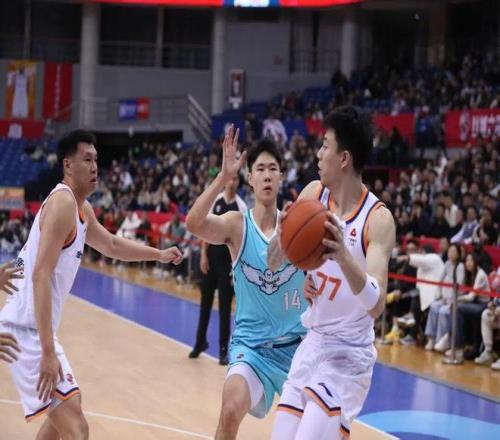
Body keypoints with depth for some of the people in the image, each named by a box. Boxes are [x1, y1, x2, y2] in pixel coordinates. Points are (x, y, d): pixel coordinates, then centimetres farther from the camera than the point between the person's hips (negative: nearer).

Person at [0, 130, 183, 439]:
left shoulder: (81, 208, 14)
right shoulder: (62, 202, -16)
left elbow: (111, 244, 36)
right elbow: (40, 277, -25)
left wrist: (159, 255, 28)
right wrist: (48, 353, -30)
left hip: (33, 327, 11)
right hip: (28, 328, -11)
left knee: (67, 408, 29)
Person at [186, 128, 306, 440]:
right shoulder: (237, 224, -10)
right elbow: (194, 223, -28)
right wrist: (224, 177, -40)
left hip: (297, 343, 3)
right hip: (251, 344, -3)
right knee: (232, 410, -26)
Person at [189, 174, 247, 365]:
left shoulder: (241, 207, -8)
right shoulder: (215, 201, 2)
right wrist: (203, 255, 0)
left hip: (229, 260, -3)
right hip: (211, 256, 3)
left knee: (225, 307, -1)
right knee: (205, 302, 13)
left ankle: (223, 350, 6)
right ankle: (200, 342, 29)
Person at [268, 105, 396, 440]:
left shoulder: (378, 219, -18)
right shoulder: (314, 194, 0)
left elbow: (376, 306, -27)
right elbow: (272, 262, 6)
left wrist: (343, 256, -43)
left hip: (348, 354, -6)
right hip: (312, 343, 6)